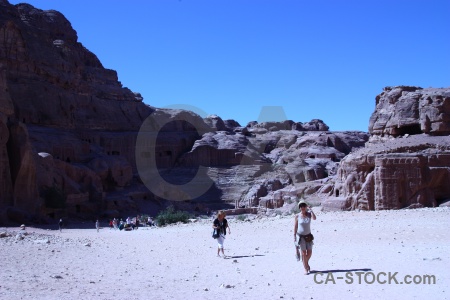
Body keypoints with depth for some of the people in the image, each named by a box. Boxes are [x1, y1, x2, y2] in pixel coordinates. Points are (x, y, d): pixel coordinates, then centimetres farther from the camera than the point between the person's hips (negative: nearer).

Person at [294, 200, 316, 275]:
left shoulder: (309, 214, -4)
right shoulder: (297, 216, -6)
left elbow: (314, 218, -25)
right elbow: (295, 227, -1)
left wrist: (310, 209, -22)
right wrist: (294, 237, -3)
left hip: (308, 235, 2)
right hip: (301, 236, -2)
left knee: (309, 252, 6)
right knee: (303, 252, -3)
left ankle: (306, 263, 36)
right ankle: (306, 269, 4)